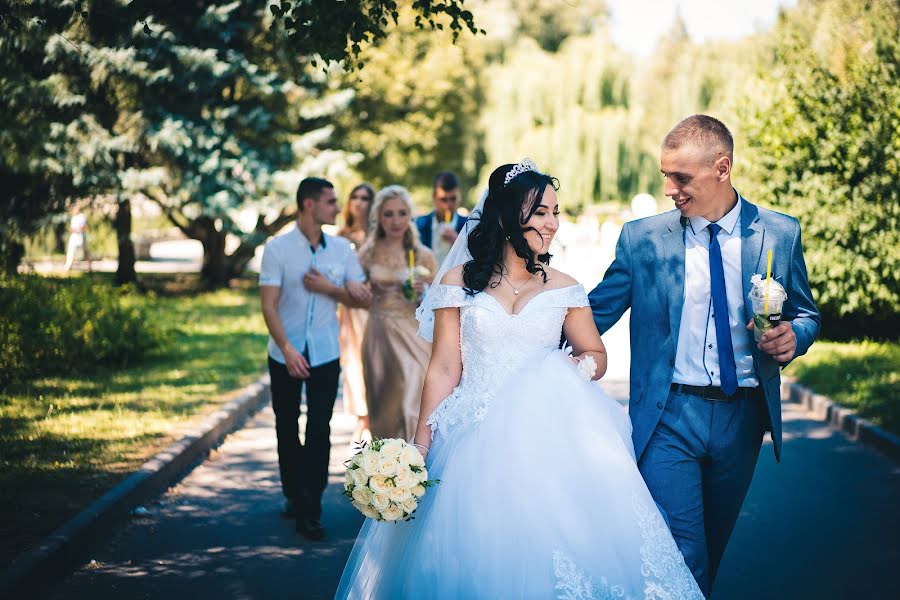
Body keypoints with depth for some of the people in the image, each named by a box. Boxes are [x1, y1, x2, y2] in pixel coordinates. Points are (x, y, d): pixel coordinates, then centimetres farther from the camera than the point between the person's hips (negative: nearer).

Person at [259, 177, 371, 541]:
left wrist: (328, 288, -12)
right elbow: (268, 305, -12)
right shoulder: (277, 249, -7)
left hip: (326, 355, 1)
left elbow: (362, 298, 5)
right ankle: (294, 497, 29)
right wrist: (287, 349, -22)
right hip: (286, 355, -1)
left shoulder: (341, 249, 2)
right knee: (287, 428, 11)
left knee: (319, 432, -4)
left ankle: (311, 511, 0)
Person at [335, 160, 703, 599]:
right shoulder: (458, 282, 2)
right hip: (475, 443, -1)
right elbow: (444, 370, 0)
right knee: (477, 560, 0)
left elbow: (596, 355, 14)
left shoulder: (564, 290, 6)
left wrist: (571, 372, -9)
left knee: (548, 556, -4)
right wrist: (421, 448, -5)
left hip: (546, 443, 1)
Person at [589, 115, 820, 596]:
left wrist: (793, 337, -12)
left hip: (743, 418, 2)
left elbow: (806, 316, 11)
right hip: (669, 416, -2)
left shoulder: (780, 234, 1)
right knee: (681, 557, -10)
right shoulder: (643, 239, -3)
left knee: (714, 546, 17)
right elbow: (595, 314, 3)